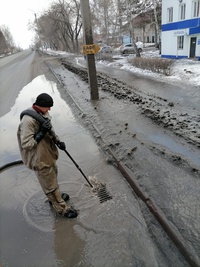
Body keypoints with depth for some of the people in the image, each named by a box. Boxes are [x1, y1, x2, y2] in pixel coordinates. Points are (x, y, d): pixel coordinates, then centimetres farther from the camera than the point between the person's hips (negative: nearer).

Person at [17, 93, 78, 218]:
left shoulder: (42, 114, -2)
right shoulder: (28, 120, -29)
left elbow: (50, 130, 11)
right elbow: (26, 144, -27)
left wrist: (58, 141, -3)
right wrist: (41, 133, -30)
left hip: (48, 154, 9)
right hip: (40, 159, -9)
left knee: (53, 176, 28)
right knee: (50, 184, 9)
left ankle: (55, 197, 52)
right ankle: (61, 207, 26)